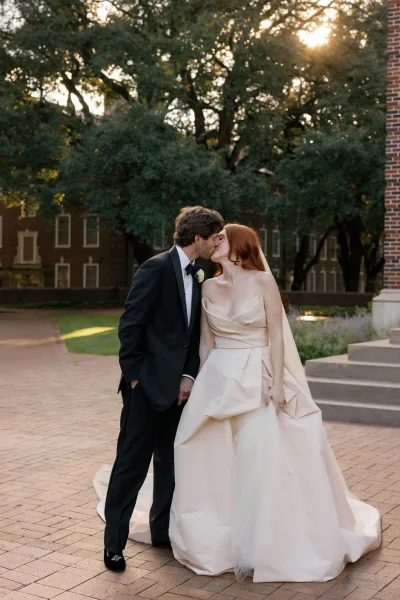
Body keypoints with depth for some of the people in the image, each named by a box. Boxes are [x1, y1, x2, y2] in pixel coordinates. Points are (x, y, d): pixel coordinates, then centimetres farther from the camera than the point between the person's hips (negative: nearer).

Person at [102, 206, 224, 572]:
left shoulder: (197, 277, 11)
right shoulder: (156, 269, -13)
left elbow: (194, 334, 11)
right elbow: (130, 325, -15)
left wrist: (189, 376, -1)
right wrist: (134, 376, -14)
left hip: (177, 387, 8)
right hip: (147, 386, -8)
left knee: (171, 463, 15)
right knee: (132, 464, 0)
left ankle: (162, 532, 29)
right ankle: (114, 543, 12)